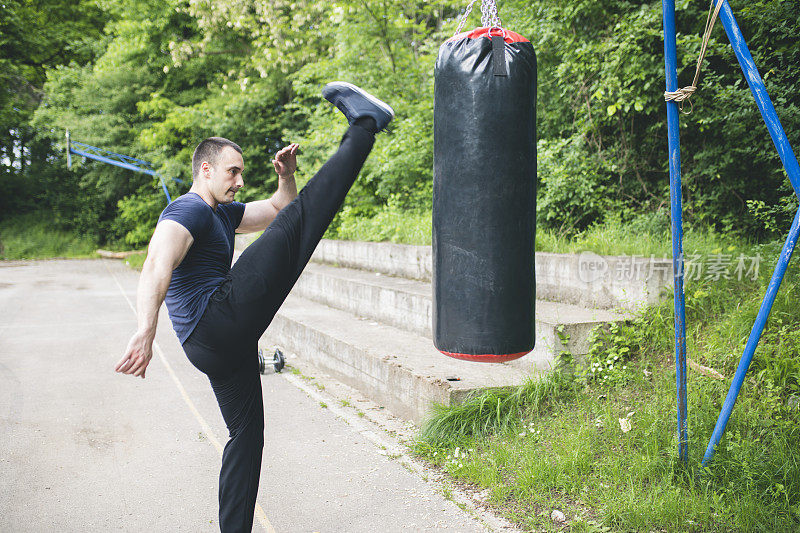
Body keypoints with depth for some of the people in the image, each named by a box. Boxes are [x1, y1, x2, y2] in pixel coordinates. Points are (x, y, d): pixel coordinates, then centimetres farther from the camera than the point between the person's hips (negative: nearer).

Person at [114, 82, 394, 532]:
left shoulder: (221, 213, 24)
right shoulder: (188, 212, -7)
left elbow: (276, 210, 31)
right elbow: (157, 266, -26)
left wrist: (286, 176, 11)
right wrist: (147, 330, -41)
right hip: (219, 321, -10)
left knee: (247, 434, 17)